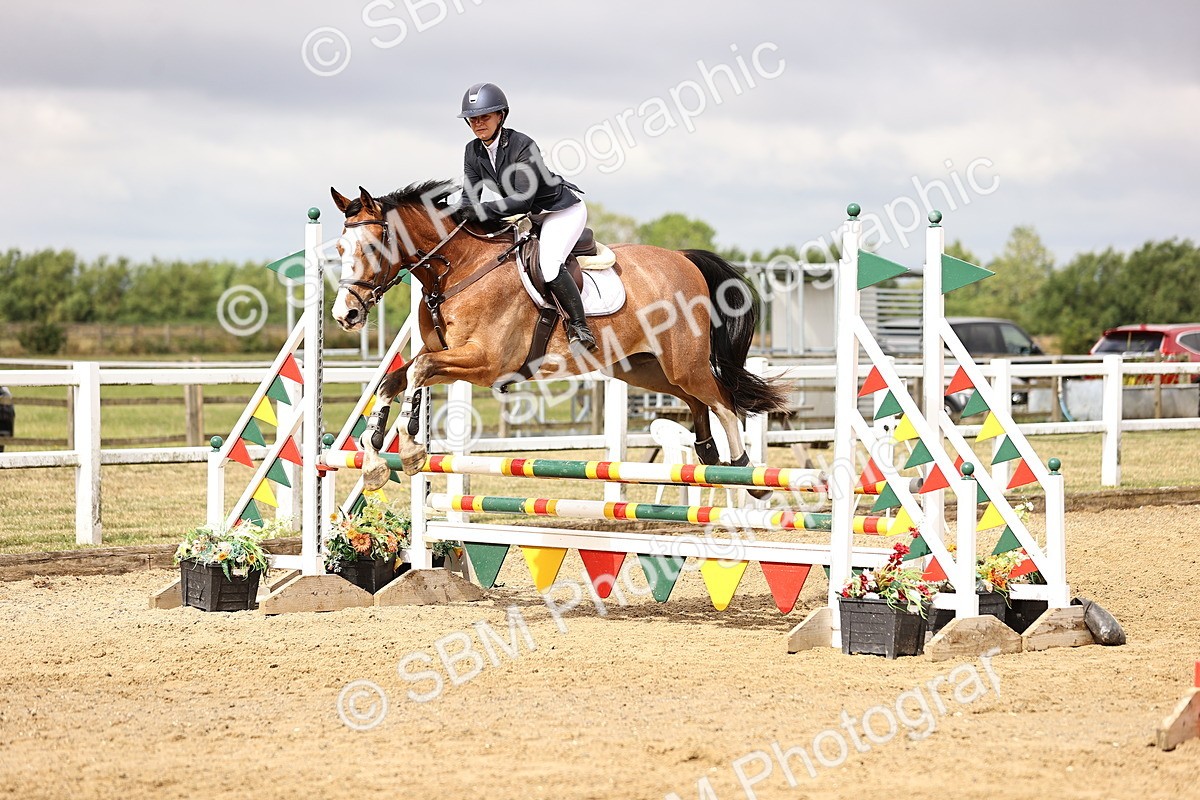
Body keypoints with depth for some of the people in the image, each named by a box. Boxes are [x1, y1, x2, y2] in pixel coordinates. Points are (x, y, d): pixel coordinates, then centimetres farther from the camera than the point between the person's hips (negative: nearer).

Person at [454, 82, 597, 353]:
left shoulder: (523, 146, -27)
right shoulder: (473, 151, -5)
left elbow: (522, 200, -32)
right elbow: (469, 196, -5)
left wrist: (481, 211, -41)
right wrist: (461, 216, -27)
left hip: (563, 211, -9)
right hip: (530, 216, 9)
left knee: (548, 263, -30)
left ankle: (580, 327, -20)